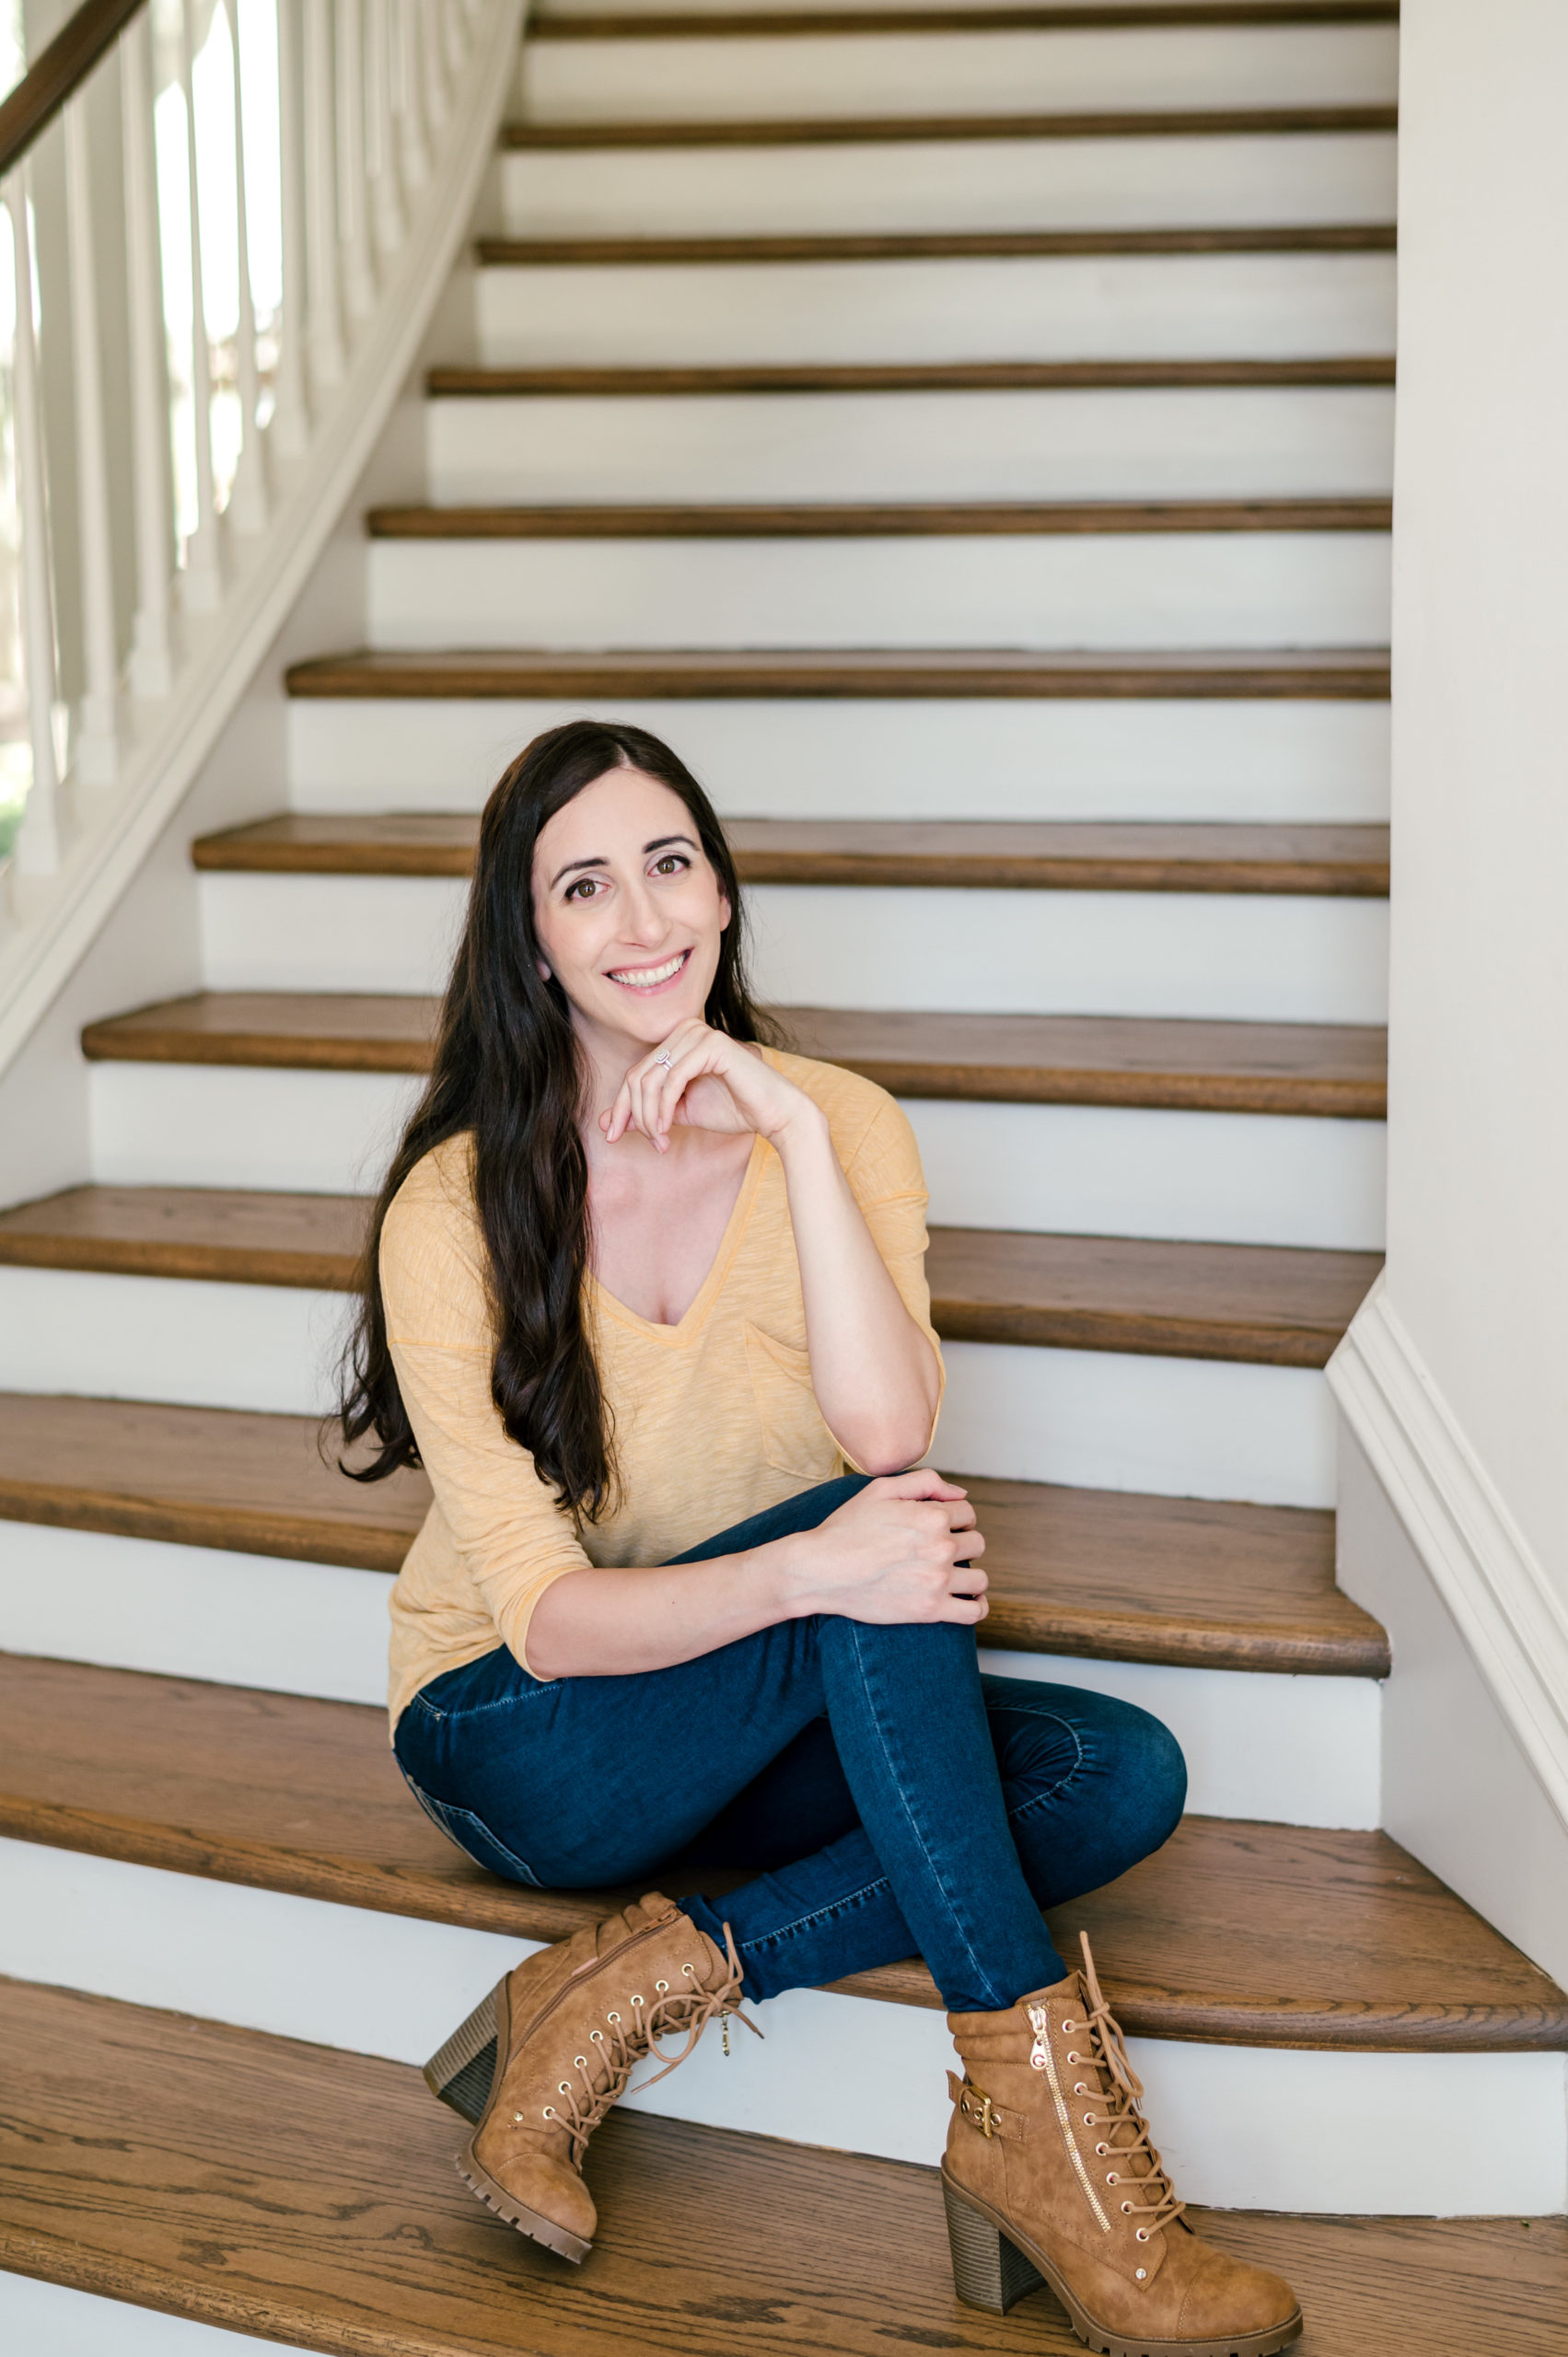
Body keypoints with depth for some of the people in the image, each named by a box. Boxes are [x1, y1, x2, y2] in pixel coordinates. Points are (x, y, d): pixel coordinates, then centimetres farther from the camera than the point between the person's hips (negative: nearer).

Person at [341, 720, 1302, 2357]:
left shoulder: (835, 1121, -6)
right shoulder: (459, 1208, -16)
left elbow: (890, 1430, -23)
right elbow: (544, 1616, -21)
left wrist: (791, 1132, -29)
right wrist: (805, 1574, -38)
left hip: (767, 1721, 4)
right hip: (521, 1741, -4)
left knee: (1124, 1775, -20)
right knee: (875, 1549, -31)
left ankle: (661, 1978, -22)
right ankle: (1033, 2101, -31)